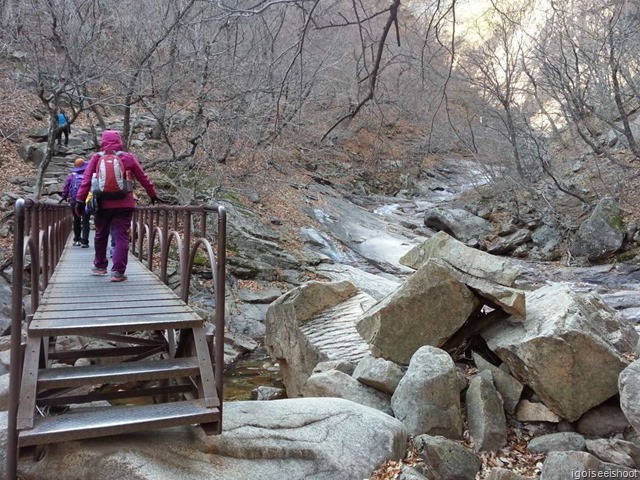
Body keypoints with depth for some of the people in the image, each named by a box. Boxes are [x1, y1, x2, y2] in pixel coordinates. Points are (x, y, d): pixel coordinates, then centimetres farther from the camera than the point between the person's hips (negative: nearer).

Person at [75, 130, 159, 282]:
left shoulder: (96, 158, 1)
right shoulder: (128, 158, 2)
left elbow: (86, 180, -3)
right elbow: (143, 177, 9)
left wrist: (80, 200, -1)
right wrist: (152, 194, 20)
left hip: (103, 205, 1)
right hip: (124, 205, -1)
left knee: (101, 235, 19)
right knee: (121, 237, -1)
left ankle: (100, 266, 34)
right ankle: (118, 272, -7)